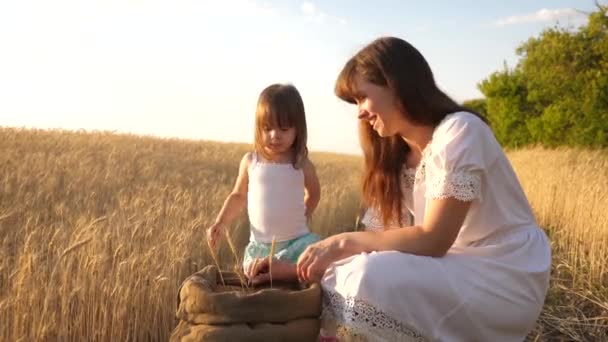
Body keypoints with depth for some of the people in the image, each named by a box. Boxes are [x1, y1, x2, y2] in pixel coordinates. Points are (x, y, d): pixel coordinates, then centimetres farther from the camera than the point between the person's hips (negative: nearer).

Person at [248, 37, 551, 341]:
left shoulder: (459, 132, -18)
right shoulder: (400, 157, 6)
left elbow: (432, 240, -22)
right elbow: (381, 236, 1)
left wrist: (344, 242, -20)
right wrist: (299, 268, -6)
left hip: (508, 277, -7)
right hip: (457, 268, 7)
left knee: (369, 280, -26)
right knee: (340, 275, -5)